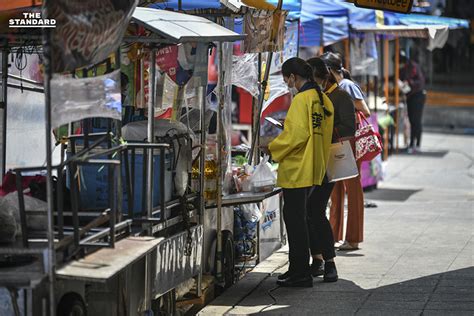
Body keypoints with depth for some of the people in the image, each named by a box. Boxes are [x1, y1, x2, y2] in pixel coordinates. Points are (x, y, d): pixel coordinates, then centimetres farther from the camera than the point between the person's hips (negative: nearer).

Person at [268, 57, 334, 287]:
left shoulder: (301, 99, -15)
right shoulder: (323, 99, 12)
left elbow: (296, 136, -20)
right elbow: (325, 135, 16)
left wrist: (273, 148, -8)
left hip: (296, 171, -9)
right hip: (313, 170, 9)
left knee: (295, 220, -3)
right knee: (297, 218, 17)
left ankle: (300, 274, 0)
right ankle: (299, 269, 22)